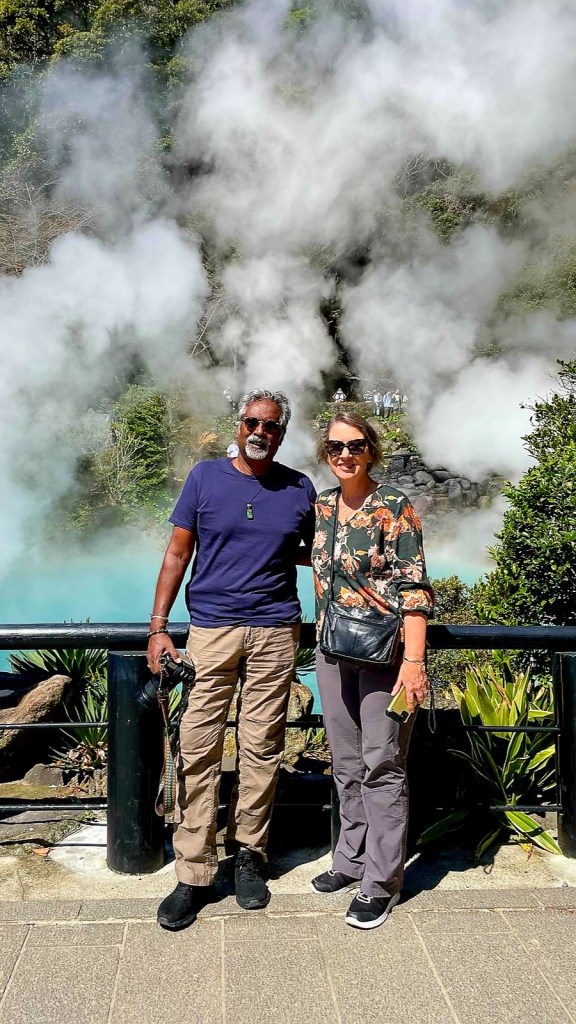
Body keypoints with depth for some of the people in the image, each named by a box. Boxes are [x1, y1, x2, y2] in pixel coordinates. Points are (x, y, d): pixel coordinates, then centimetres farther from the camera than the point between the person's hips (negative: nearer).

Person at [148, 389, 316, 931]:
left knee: (262, 749, 5)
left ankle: (249, 853, 22)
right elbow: (178, 552, 4)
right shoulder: (205, 477, 4)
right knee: (198, 749, -3)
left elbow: (313, 555, 20)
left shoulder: (300, 489, 7)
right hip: (210, 629, -1)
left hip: (275, 632, 1)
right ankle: (194, 874, 7)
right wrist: (158, 627, -2)